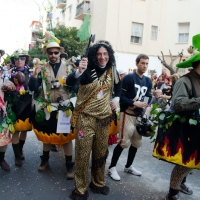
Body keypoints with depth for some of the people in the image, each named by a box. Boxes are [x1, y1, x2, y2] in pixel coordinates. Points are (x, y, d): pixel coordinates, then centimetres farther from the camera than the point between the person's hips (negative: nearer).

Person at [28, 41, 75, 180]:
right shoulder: (43, 68, 2)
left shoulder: (68, 67, -1)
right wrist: (35, 73, -19)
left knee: (66, 136, 5)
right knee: (46, 134, 16)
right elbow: (33, 88, -5)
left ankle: (69, 165, 19)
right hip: (47, 108, 2)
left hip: (64, 108, -1)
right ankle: (45, 159, 38)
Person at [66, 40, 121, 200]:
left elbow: (118, 85, 23)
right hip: (86, 117, -4)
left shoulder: (112, 71, 2)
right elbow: (69, 83, -29)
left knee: (101, 152, 16)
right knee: (82, 154, 2)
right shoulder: (88, 70, -12)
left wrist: (116, 98, 7)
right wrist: (79, 71, -48)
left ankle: (98, 183, 37)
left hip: (104, 117, 5)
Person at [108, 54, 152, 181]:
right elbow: (121, 96, -15)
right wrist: (134, 103, -22)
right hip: (128, 114, -7)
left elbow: (149, 96, 12)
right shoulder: (128, 78, -11)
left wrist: (146, 104, -8)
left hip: (140, 115, 7)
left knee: (137, 142, 14)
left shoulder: (148, 81, 10)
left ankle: (129, 166, 31)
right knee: (124, 142, -7)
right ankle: (112, 167, 8)